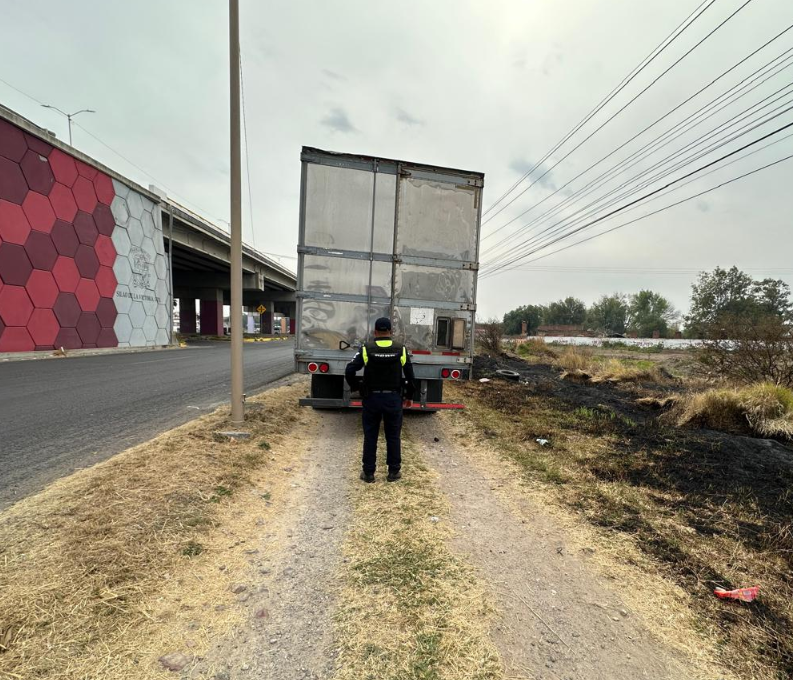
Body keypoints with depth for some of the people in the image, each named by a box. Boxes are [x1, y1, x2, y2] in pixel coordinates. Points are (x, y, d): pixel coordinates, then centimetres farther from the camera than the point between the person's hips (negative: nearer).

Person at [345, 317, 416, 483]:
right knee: (393, 436, 12)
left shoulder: (366, 349, -6)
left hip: (371, 398, 0)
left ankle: (368, 472, 17)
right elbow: (410, 376, 0)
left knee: (370, 436, 10)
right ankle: (393, 472, 20)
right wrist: (409, 396, 12)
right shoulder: (400, 350, -3)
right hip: (393, 399, 1)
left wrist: (356, 388, 6)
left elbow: (349, 371, -11)